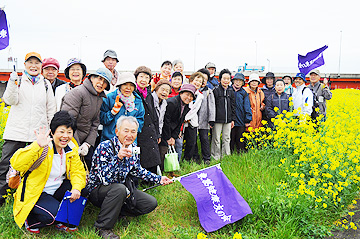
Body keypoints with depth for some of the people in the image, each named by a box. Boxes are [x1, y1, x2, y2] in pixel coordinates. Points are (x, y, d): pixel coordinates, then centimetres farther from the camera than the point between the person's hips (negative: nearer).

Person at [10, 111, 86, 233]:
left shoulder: (71, 149, -3)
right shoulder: (43, 148, -23)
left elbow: (78, 171, -1)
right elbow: (17, 164, -35)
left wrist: (77, 188, -22)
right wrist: (37, 146, -48)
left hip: (57, 189, 7)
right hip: (34, 193, -6)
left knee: (81, 190, -14)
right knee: (54, 212, -28)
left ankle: (63, 223, 8)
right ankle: (30, 220, 6)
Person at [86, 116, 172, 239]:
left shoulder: (133, 148, -3)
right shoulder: (105, 147, -24)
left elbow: (137, 170, 14)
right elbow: (105, 179, -33)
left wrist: (158, 179, 10)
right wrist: (118, 157, -42)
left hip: (120, 189, 7)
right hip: (97, 190, -6)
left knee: (151, 203, -3)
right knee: (119, 188, -38)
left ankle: (114, 212, 3)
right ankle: (103, 227, -19)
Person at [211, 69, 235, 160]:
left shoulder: (231, 91, 11)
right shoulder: (216, 90, -4)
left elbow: (233, 106, 16)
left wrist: (233, 119, 13)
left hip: (228, 119, 5)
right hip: (218, 119, -5)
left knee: (226, 139, 10)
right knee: (216, 139, 1)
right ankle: (215, 158, 10)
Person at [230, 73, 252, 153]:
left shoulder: (244, 93, 8)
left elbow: (247, 107, 7)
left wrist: (248, 120, 1)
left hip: (241, 122, 2)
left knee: (240, 141, 8)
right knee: (230, 140, 4)